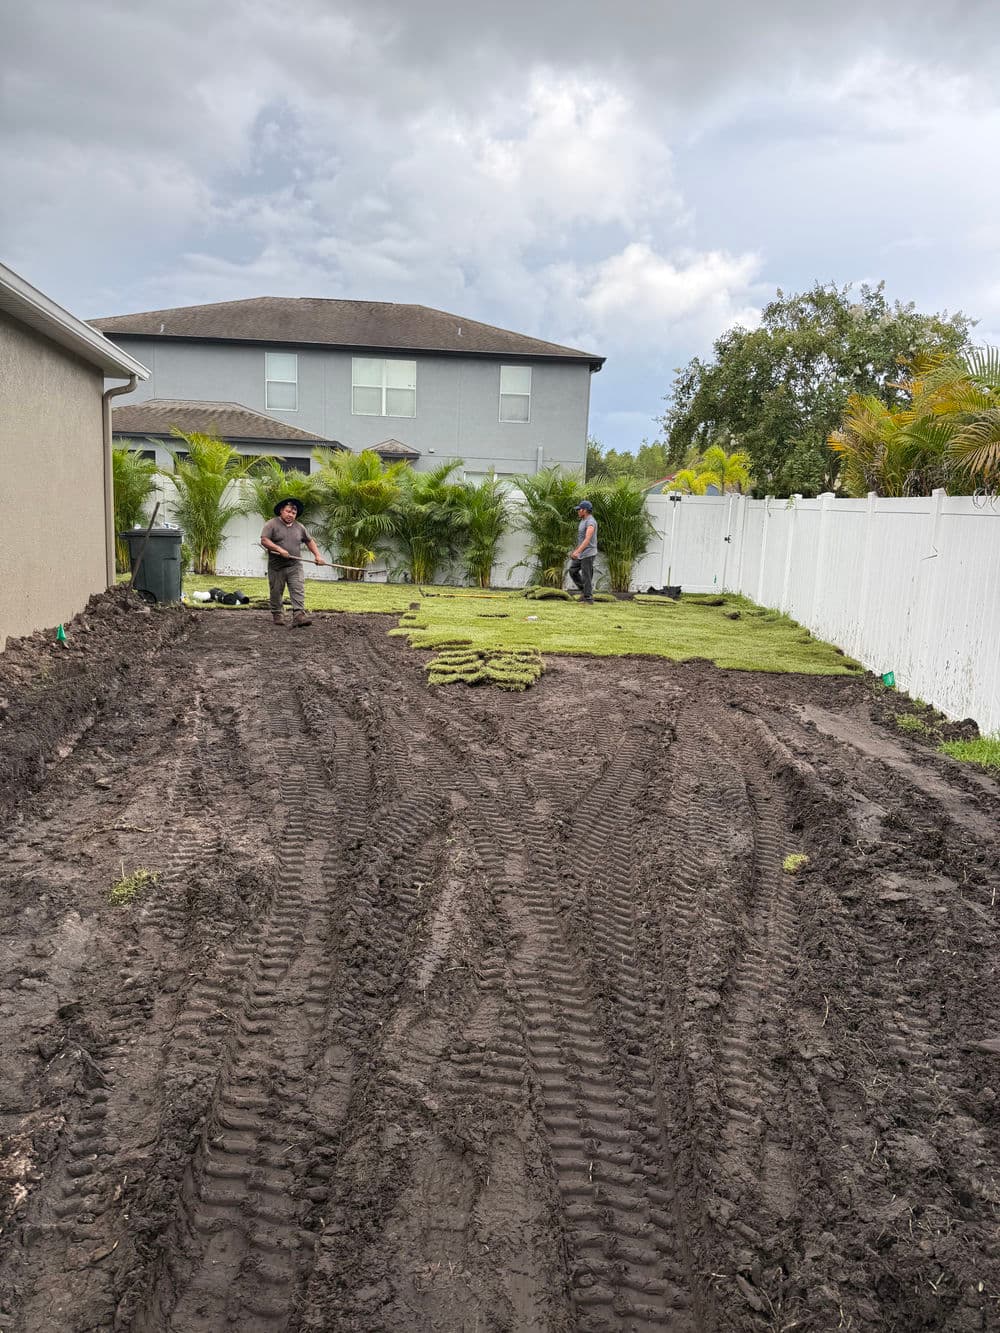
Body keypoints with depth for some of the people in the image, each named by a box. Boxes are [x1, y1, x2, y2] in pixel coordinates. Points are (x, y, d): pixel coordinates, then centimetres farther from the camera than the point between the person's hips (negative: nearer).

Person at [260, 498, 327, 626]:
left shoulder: (299, 527, 12)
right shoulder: (271, 524, -3)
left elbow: (309, 541, 23)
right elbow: (264, 540, -12)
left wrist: (317, 555, 12)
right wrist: (279, 549, -23)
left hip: (295, 567, 3)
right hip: (277, 567, -3)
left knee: (298, 591, -12)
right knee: (276, 593, 7)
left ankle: (298, 615, -18)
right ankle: (276, 615, 23)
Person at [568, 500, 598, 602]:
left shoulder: (591, 522, -19)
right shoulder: (584, 521, 13)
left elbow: (587, 540, -29)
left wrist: (577, 552, -36)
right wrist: (576, 551, 24)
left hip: (588, 554, -10)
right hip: (581, 554, 10)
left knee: (586, 576, -5)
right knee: (573, 571, 8)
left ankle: (588, 597, 3)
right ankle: (583, 590, 18)